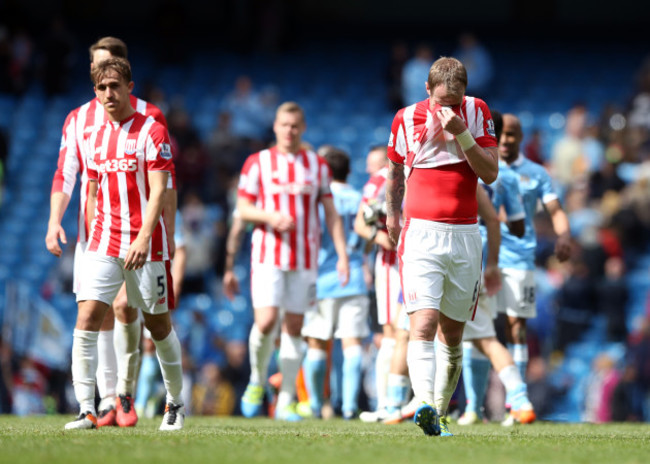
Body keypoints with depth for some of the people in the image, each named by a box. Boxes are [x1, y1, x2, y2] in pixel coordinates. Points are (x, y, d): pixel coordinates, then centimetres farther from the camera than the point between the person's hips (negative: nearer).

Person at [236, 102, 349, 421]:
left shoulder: (318, 165, 9)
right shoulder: (258, 163, 4)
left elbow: (331, 213, 11)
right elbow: (243, 209, 3)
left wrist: (342, 254, 3)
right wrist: (271, 217, -16)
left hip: (305, 258, 2)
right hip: (268, 254, -2)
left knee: (294, 327, 2)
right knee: (266, 322, -15)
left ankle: (286, 402, 7)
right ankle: (257, 381, 11)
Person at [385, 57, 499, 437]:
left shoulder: (477, 112, 1)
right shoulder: (406, 119, 1)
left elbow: (490, 173, -7)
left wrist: (460, 133, -17)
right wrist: (393, 214, 19)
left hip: (465, 235, 2)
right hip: (421, 232, -2)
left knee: (452, 333, 7)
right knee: (423, 324, -19)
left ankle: (441, 412, 18)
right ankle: (424, 405, -34)